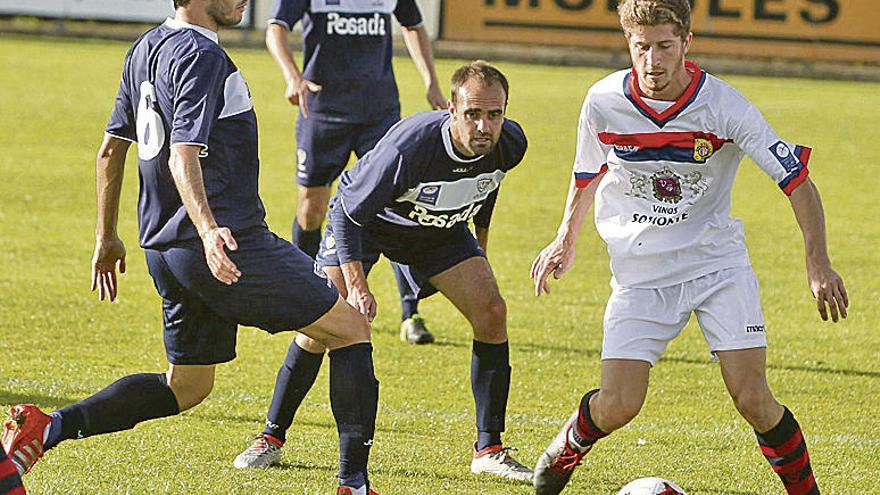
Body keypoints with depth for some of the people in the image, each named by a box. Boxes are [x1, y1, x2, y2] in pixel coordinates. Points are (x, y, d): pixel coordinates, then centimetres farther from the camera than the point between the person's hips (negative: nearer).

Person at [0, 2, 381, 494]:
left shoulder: (146, 49, 14)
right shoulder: (200, 56, -14)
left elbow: (112, 147, 20)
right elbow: (183, 156, -25)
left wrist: (107, 238, 27)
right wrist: (208, 230, -37)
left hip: (164, 247, 9)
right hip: (231, 243, -9)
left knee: (186, 387, 18)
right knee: (352, 330, 3)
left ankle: (46, 428, 4)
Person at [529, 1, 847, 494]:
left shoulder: (724, 105, -16)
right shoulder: (604, 102, -10)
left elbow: (798, 181, -12)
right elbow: (588, 175, 13)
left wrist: (818, 262, -21)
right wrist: (566, 241, 18)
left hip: (718, 262, -1)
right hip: (639, 269, 1)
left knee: (752, 398, -14)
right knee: (618, 405, -10)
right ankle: (571, 443, 25)